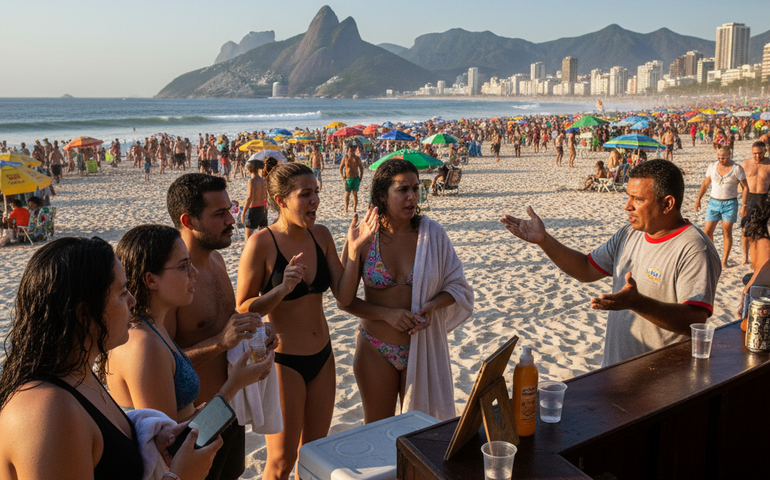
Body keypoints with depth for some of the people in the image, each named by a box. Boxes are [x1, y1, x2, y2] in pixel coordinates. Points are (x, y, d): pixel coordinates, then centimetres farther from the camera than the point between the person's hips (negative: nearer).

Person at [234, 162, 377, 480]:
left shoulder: (321, 235, -1)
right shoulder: (262, 243, -17)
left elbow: (344, 297, -4)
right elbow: (243, 311, -15)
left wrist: (354, 251, -16)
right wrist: (282, 289, -29)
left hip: (321, 357, 6)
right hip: (283, 361, -6)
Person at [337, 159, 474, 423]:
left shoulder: (432, 233, -6)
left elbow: (456, 286, 2)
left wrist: (431, 306, -17)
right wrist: (387, 314, -18)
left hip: (421, 348, 1)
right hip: (375, 350, 0)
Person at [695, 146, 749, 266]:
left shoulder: (737, 168, -5)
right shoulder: (712, 167, 4)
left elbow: (745, 187, -2)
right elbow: (705, 184, 14)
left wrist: (744, 205, -9)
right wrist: (698, 199, 6)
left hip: (730, 204, -3)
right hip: (714, 202, 3)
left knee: (727, 232, 1)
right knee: (708, 231, -3)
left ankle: (724, 261, 9)